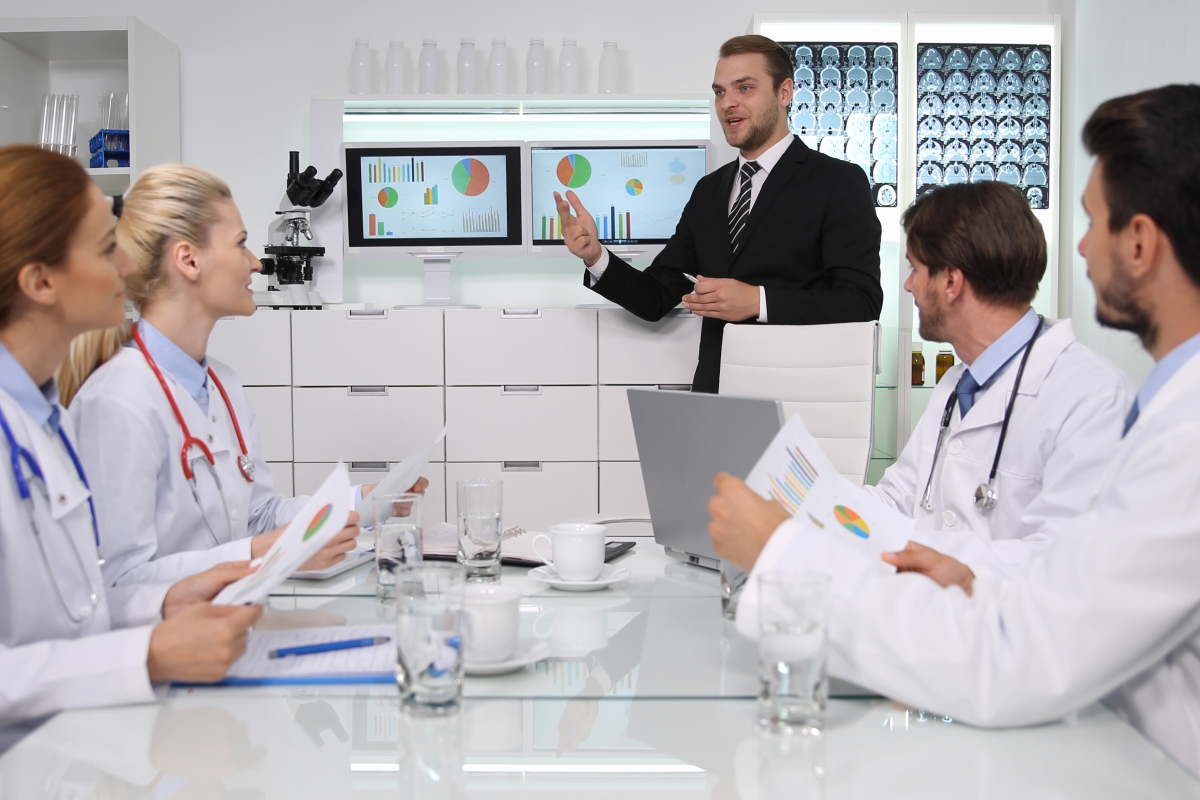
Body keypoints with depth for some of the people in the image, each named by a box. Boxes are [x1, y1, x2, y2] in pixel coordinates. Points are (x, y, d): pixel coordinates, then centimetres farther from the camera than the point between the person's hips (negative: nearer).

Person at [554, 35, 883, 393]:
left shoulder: (840, 182, 0)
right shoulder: (708, 191, 17)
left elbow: (862, 302, -10)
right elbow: (656, 298, 15)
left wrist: (757, 301, -19)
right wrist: (595, 256, -2)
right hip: (715, 398, 4)